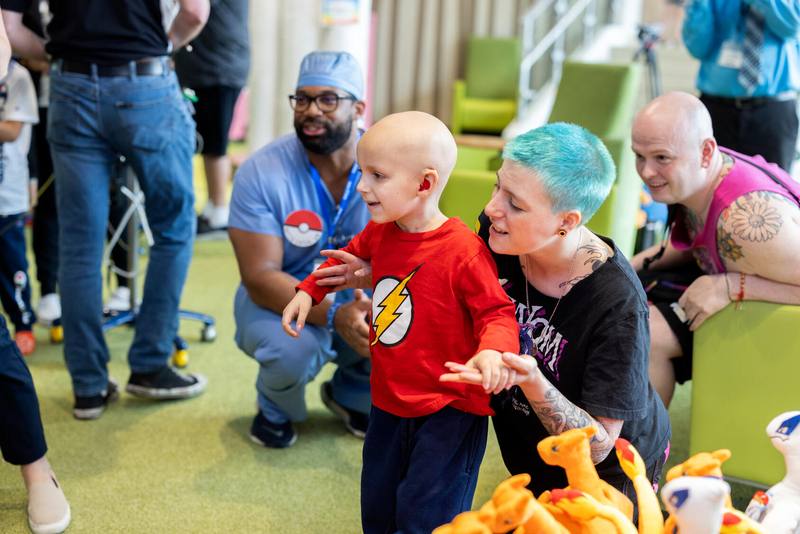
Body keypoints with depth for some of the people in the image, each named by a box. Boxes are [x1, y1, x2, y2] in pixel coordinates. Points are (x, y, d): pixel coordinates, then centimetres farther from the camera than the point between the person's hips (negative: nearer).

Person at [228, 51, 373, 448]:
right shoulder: (260, 172, -20)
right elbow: (259, 278, -24)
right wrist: (334, 316, -41)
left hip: (362, 302, 3)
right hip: (281, 302, -2)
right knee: (291, 350, -36)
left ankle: (354, 395, 10)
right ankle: (275, 409, 5)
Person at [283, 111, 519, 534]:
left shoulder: (463, 252, -24)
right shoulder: (379, 233, -1)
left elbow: (496, 312, -20)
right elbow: (351, 256, 21)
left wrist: (491, 349, -39)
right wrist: (309, 290, 13)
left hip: (449, 408, -7)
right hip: (389, 400, 7)